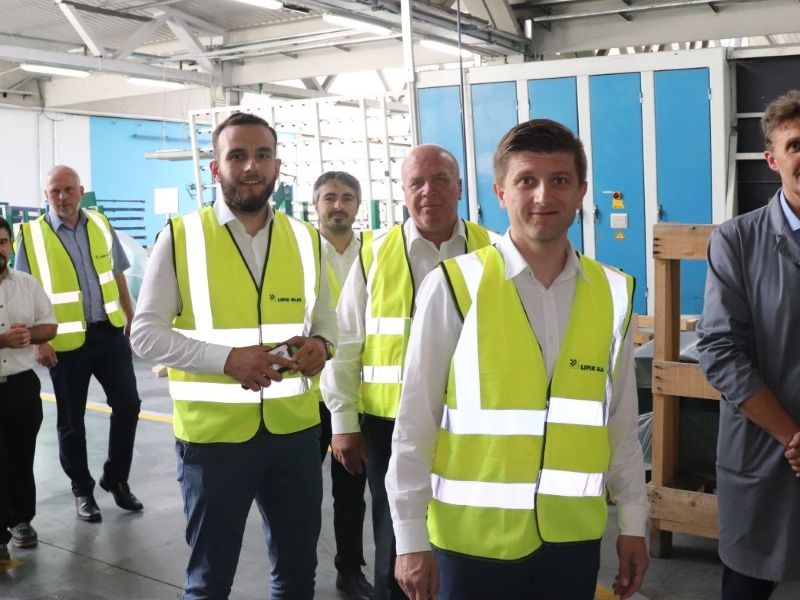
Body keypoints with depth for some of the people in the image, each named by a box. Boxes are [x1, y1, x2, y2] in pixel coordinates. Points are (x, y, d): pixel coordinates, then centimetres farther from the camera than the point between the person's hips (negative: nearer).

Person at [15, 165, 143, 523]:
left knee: (127, 404, 4)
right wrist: (38, 340, -11)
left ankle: (116, 479, 23)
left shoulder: (100, 225, 4)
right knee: (71, 420, 8)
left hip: (110, 332, 3)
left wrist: (131, 317, 13)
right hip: (67, 341, -3)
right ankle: (82, 490, 25)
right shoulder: (32, 235, -7)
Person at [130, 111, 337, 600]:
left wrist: (321, 345, -8)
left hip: (295, 428, 3)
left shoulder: (306, 240, 5)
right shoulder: (180, 237, -6)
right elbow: (146, 333, -8)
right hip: (213, 432, -3)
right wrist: (226, 358, -20)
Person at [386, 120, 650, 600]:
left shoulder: (612, 294, -1)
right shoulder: (454, 287, -12)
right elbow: (415, 424, -7)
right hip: (472, 536, -3)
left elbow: (621, 421, 8)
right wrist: (411, 538, -5)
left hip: (574, 535, 3)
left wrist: (633, 523, 10)